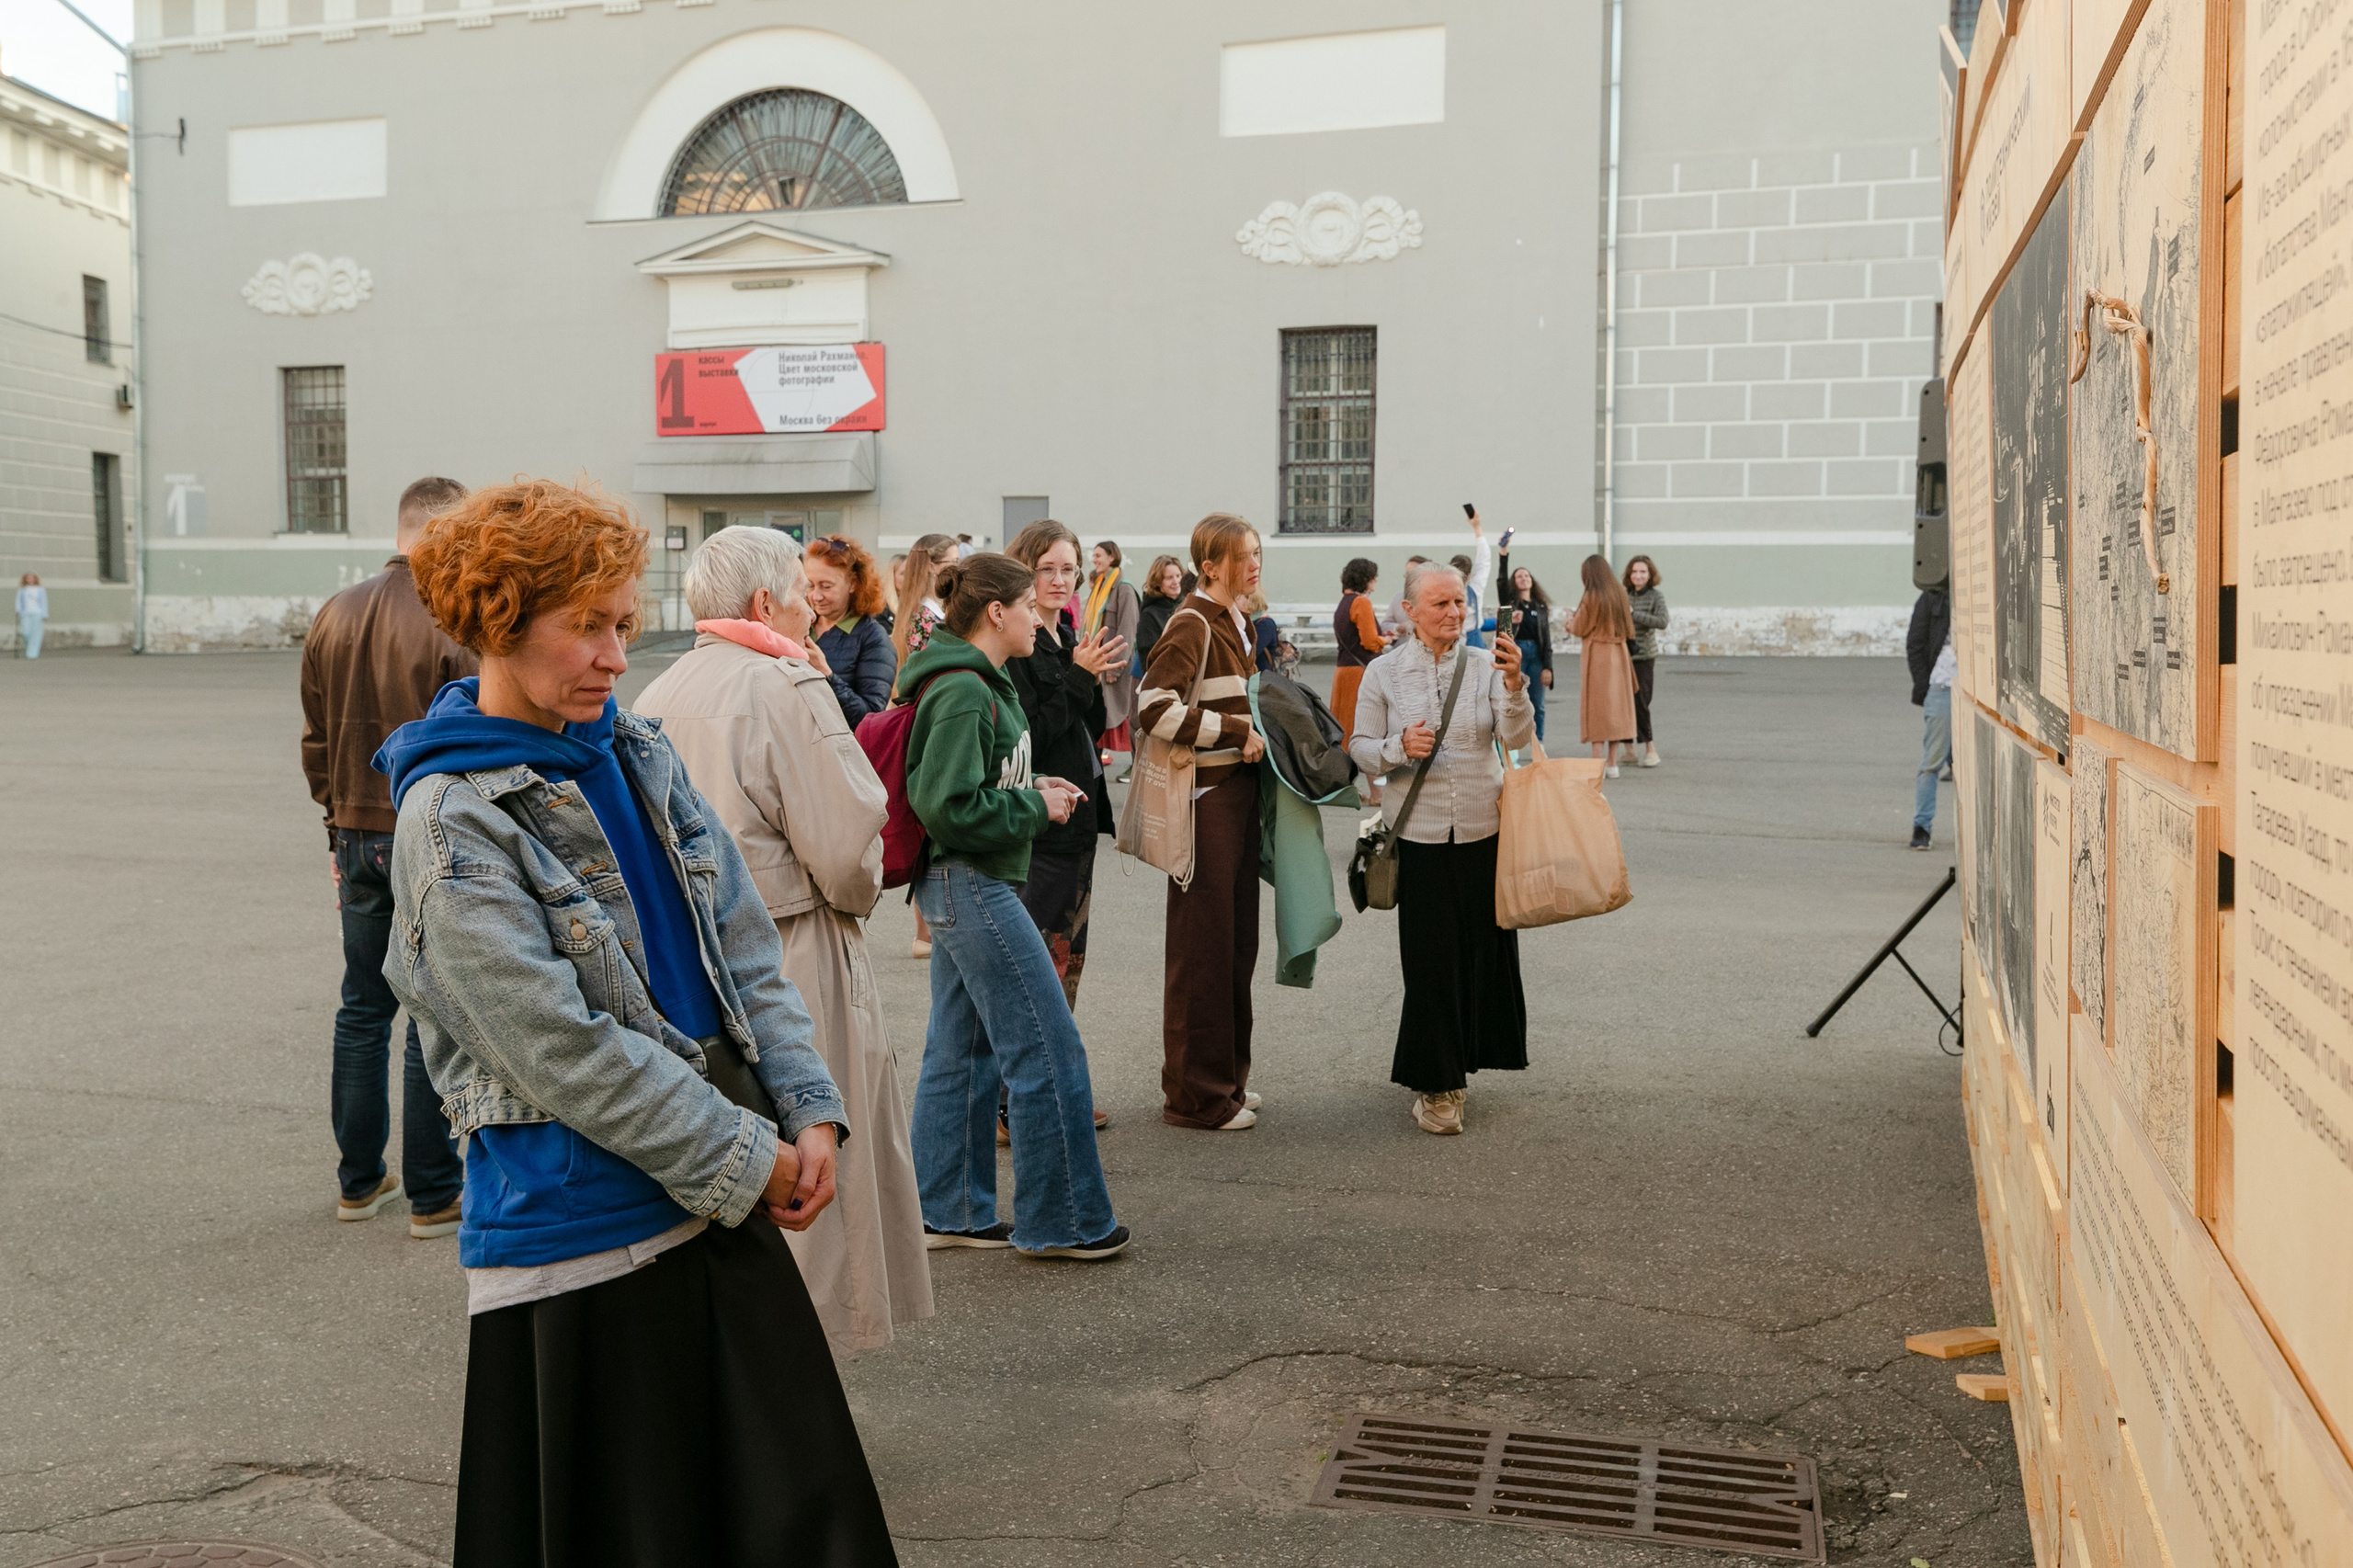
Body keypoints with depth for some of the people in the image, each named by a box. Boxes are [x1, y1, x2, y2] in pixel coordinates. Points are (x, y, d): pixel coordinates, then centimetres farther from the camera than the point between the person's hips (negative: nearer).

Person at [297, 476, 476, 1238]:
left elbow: (317, 740, 12)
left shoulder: (334, 616, 6)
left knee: (362, 1010, 17)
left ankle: (358, 1182, 27)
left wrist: (339, 825, 20)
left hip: (360, 835, 6)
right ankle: (433, 1197, 10)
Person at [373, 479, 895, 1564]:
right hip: (579, 1237, -6)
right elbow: (560, 1050, -18)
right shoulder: (454, 821, -14)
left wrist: (807, 1111, -3)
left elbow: (741, 945, 8)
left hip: (720, 1206, 6)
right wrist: (745, 1161, -14)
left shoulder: (636, 754, 6)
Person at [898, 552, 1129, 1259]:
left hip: (963, 888, 11)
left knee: (961, 1050, 14)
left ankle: (948, 1211, 23)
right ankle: (1061, 1220, 7)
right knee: (1048, 1050, -4)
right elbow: (950, 806, -24)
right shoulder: (964, 693, -19)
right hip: (972, 887, -11)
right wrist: (1036, 807, -13)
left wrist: (1033, 789, 9)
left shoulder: (976, 683, 13)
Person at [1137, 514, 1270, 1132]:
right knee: (1202, 946, -2)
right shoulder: (1192, 627, -13)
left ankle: (1225, 1076, 27)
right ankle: (1195, 1095, 8)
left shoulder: (1237, 623, 17)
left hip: (1239, 791, 9)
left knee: (1236, 942, 15)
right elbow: (1154, 708, -26)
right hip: (1204, 797, -9)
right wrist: (1236, 732, -21)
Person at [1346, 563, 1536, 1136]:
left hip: (1483, 830, 2)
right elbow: (1361, 748, 3)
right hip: (1419, 832, -2)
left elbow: (1517, 737, -10)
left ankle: (1454, 1067, 29)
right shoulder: (1384, 672, 0)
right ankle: (1435, 1086, 10)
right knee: (1431, 958, -2)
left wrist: (1514, 686, -27)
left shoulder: (1485, 664, 2)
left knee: (1483, 950, 7)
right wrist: (1400, 748, -16)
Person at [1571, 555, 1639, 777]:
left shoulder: (1591, 598, -15)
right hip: (1618, 655, 5)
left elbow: (1578, 629, -7)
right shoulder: (1620, 594, 3)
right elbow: (1628, 628, 14)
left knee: (1597, 707, -2)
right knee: (1615, 704, 11)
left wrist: (1570, 622, 13)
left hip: (1596, 656, -5)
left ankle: (1598, 764, -5)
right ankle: (1612, 763, 14)